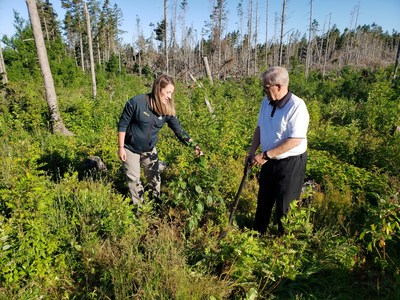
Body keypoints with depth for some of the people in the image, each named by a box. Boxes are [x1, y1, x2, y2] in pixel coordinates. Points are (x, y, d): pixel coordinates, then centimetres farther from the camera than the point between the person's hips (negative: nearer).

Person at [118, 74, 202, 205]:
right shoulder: (136, 102, -25)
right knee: (134, 179, 9)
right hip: (130, 148, -4)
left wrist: (194, 146, -22)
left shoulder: (167, 109, -12)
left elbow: (179, 130, -10)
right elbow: (122, 125, -17)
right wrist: (121, 148, -15)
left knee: (154, 178, 17)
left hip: (149, 149, 4)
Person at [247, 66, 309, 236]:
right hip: (269, 161, 7)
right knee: (264, 200, 21)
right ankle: (258, 233, 42)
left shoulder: (296, 107, -23)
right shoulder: (266, 102, -1)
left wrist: (266, 155, -25)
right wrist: (252, 151, 0)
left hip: (291, 163, -7)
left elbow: (295, 141, -27)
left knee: (285, 206, 9)